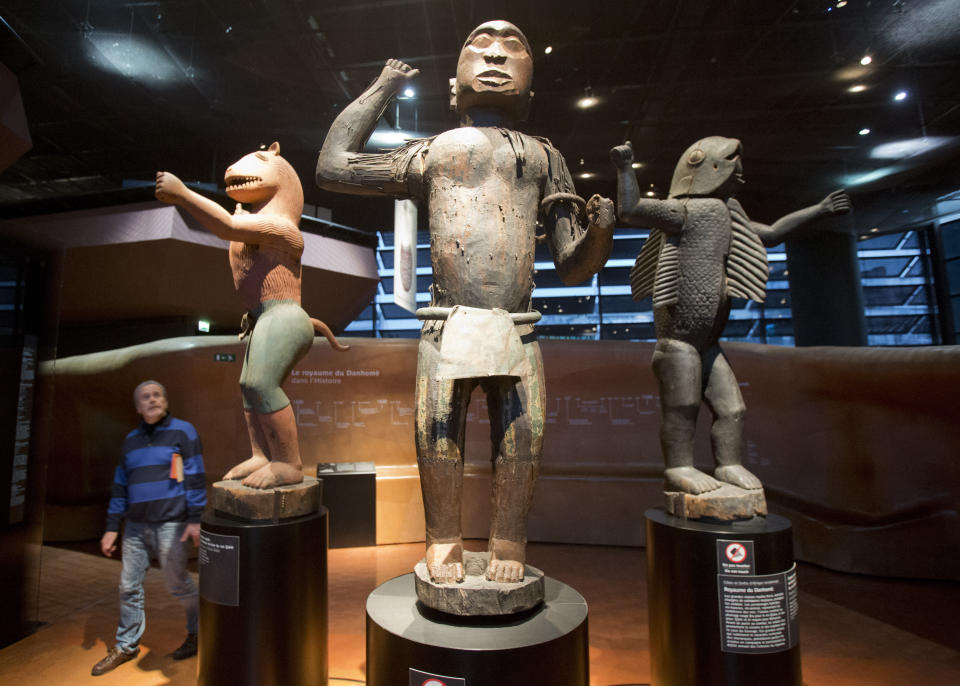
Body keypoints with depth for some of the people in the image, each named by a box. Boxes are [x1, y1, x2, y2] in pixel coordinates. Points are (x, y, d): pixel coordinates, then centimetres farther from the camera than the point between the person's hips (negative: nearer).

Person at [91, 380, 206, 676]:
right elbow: (120, 485, 16)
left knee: (178, 585, 3)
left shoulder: (183, 431, -5)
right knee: (129, 587, 12)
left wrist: (195, 519, -13)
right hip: (135, 526, 6)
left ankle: (199, 633, 25)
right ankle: (127, 646, 30)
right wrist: (112, 528, 13)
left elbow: (195, 478, -9)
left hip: (170, 524, -5)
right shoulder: (131, 440, 12)